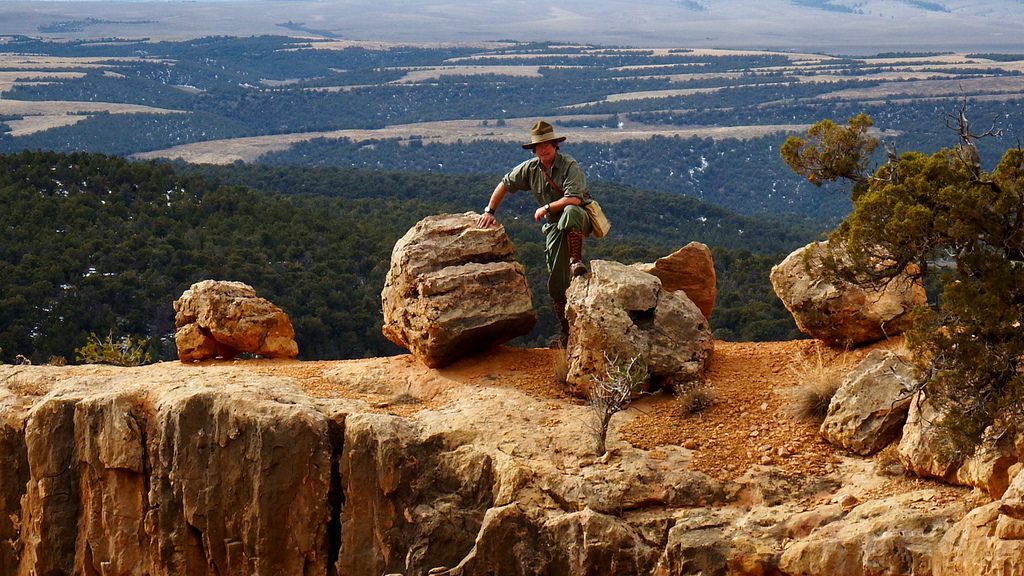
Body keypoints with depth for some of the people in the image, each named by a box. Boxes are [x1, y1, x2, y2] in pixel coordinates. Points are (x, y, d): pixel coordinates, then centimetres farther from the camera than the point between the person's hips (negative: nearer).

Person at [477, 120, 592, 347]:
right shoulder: (530, 169, 4)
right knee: (556, 282, -1)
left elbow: (574, 199, -24)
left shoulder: (569, 165, -14)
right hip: (554, 226, 5)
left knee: (569, 212, -43)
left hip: (578, 219, -5)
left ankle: (576, 261, -35)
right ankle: (565, 332, 9)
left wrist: (545, 208, -14)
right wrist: (489, 212, 12)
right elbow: (504, 185, 16)